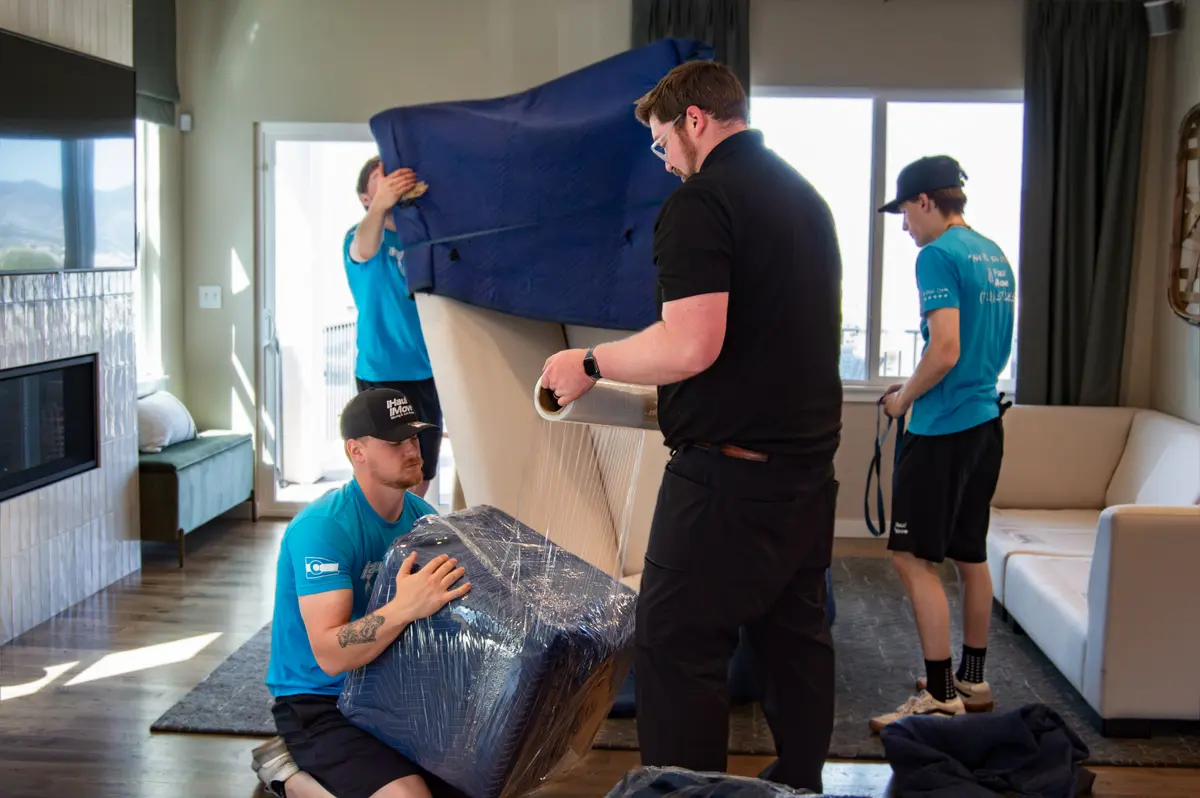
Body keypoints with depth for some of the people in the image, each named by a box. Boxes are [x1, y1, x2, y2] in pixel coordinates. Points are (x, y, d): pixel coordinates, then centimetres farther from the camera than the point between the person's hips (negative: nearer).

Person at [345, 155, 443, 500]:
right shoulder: (358, 237, -5)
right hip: (382, 374, -5)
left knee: (420, 479, 14)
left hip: (427, 371, 6)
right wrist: (380, 205, -52)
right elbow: (363, 250, -30)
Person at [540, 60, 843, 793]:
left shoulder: (700, 203, -13)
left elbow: (690, 346, -23)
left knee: (678, 649, -2)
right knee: (796, 637, 17)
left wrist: (591, 364, -9)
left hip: (728, 473, -9)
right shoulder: (808, 198, 15)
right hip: (810, 460, 9)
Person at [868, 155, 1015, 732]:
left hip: (943, 428, -9)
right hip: (986, 421, 9)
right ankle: (973, 682, 25)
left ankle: (940, 697, -5)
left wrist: (903, 399, -5)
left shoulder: (938, 256, -13)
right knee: (969, 554, 16)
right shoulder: (995, 256, 14)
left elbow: (945, 351, -21)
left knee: (913, 557, -6)